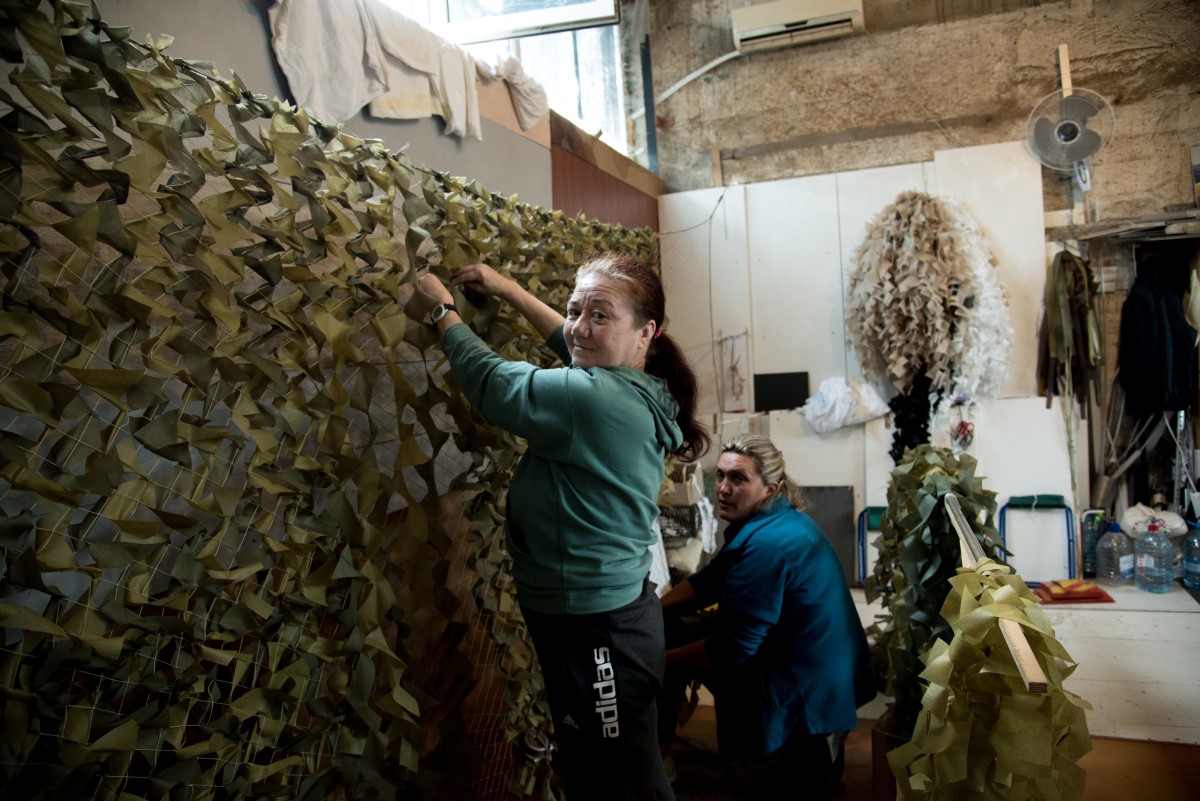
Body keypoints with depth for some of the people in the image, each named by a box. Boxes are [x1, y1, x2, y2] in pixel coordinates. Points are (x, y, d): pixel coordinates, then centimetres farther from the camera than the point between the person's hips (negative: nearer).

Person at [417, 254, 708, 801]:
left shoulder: (598, 401, -24)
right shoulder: (636, 389, 3)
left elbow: (489, 382, -13)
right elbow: (572, 345, 22)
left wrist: (444, 309, 3)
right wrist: (507, 289, 24)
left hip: (596, 632, -9)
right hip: (613, 613, 9)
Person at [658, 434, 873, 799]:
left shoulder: (768, 544, -26)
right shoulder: (771, 519, 4)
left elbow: (729, 650, -25)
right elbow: (707, 581, 11)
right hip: (811, 661, 10)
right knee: (667, 630, 11)